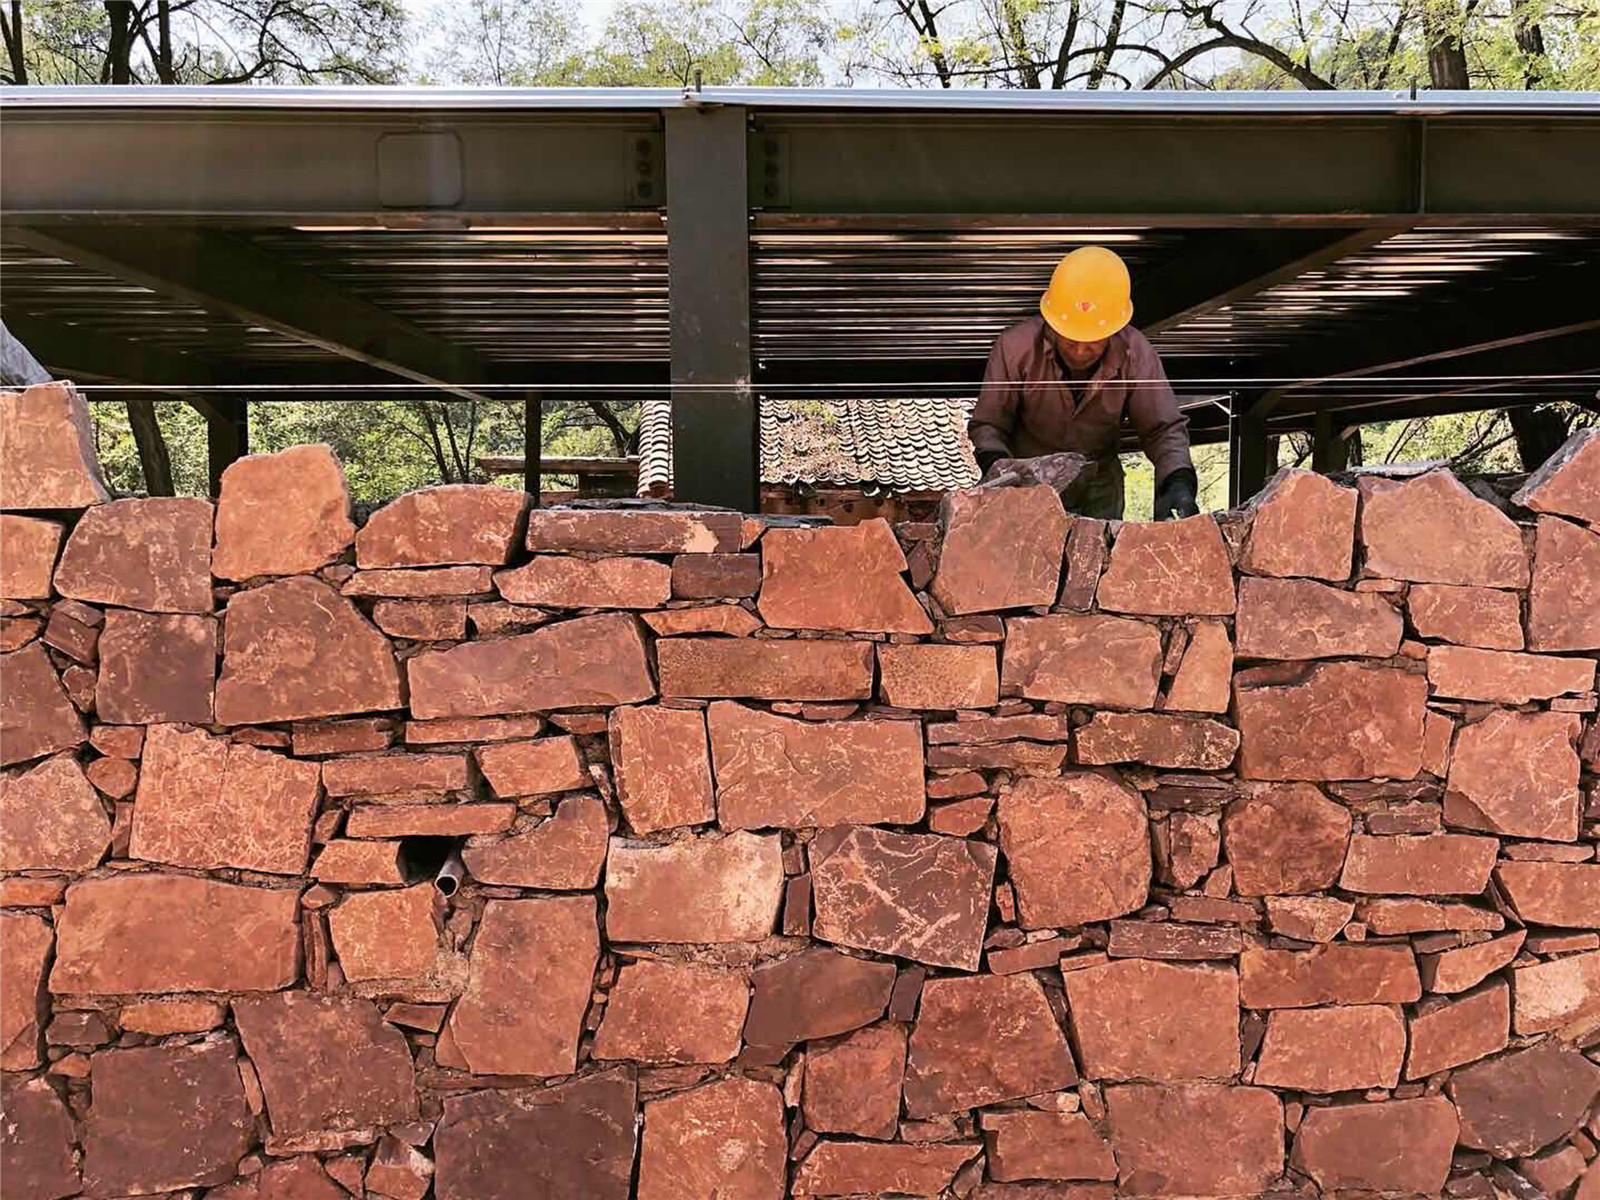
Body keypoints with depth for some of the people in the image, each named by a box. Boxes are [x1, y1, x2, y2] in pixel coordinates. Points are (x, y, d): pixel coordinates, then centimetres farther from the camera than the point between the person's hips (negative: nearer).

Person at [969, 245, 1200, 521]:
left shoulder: (1137, 355, -17)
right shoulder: (1015, 348, -21)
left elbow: (1164, 429, -12)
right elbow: (987, 424, -13)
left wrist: (1179, 482, -31)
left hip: (1099, 487, 2)